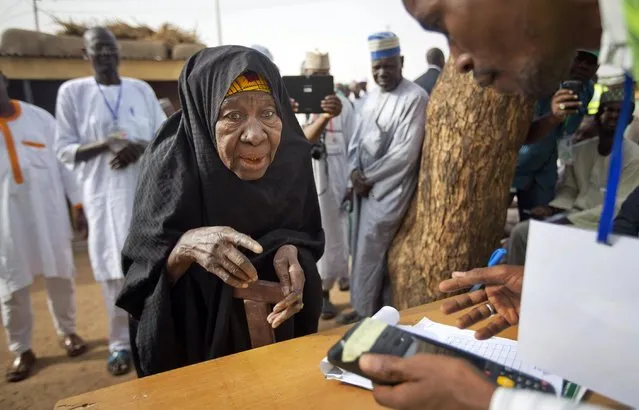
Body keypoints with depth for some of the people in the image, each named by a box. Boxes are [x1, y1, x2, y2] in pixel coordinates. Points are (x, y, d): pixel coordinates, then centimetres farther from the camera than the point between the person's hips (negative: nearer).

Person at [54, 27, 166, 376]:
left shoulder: (142, 90, 8)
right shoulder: (72, 91, 3)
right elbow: (64, 150, 1)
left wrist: (141, 148, -12)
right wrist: (103, 145, -17)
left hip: (148, 190, 2)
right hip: (105, 195, -2)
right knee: (115, 270, 1)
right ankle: (121, 343, 16)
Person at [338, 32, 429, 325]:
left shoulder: (415, 98, -13)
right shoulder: (373, 96, 12)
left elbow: (406, 152, -18)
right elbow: (358, 137, 14)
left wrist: (368, 177, -12)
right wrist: (355, 170, -5)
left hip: (390, 188, -7)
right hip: (366, 185, 7)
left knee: (369, 252, -1)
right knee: (373, 251, 14)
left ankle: (366, 311, 19)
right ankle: (381, 307, 31)